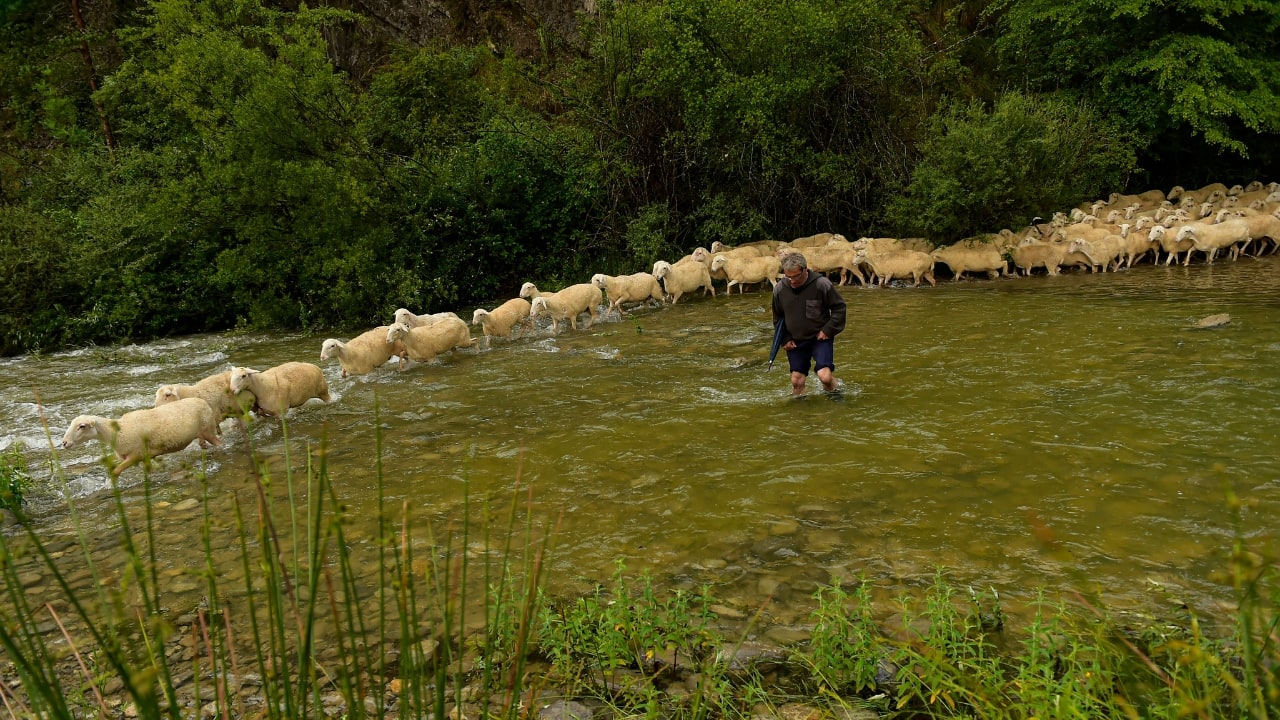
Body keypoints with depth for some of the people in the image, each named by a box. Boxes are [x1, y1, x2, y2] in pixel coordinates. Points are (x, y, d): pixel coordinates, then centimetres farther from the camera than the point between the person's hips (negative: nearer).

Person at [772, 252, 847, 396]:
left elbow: (839, 307, -4)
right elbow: (778, 318, 10)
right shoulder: (779, 289, -7)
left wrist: (828, 330, -11)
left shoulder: (822, 284, -17)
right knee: (796, 380, 6)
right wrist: (785, 339, 2)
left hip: (820, 337, -3)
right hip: (795, 341, 3)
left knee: (825, 376, -17)